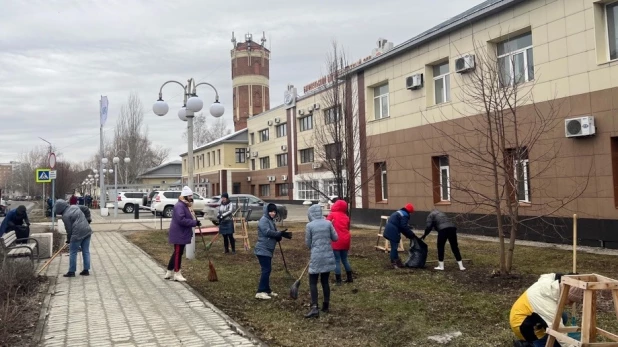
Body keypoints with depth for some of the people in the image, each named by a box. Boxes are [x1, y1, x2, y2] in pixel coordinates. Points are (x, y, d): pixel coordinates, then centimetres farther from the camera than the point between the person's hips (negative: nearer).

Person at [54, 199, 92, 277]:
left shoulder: (65, 216, -11)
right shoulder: (74, 207, 12)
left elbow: (69, 229, -7)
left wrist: (69, 239, 9)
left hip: (78, 233, -8)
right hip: (87, 230, 8)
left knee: (73, 253, 6)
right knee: (86, 251, 12)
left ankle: (71, 272, 12)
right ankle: (86, 270, 17)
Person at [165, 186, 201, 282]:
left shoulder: (186, 205, 15)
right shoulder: (179, 206, -19)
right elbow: (181, 220, -29)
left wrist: (195, 221, 4)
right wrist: (195, 223, -26)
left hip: (182, 234, 11)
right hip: (179, 234, -11)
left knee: (177, 252, 17)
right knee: (178, 253, -2)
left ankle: (169, 272, 26)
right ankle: (177, 274, 7)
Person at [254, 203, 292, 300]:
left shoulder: (271, 220, 17)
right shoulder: (264, 220, -13)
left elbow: (273, 234, 17)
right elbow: (267, 232, -26)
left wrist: (279, 236, -5)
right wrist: (280, 234, -28)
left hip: (268, 250, 10)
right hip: (263, 250, -10)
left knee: (267, 270, 14)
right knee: (266, 270, -11)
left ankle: (267, 290, 23)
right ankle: (260, 292, -9)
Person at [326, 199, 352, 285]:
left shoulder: (332, 214, -4)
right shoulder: (346, 217, 10)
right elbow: (348, 228, 13)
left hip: (337, 240, -5)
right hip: (345, 240, 5)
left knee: (337, 260, 2)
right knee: (344, 259, 19)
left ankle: (338, 281, 3)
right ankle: (349, 278, 24)